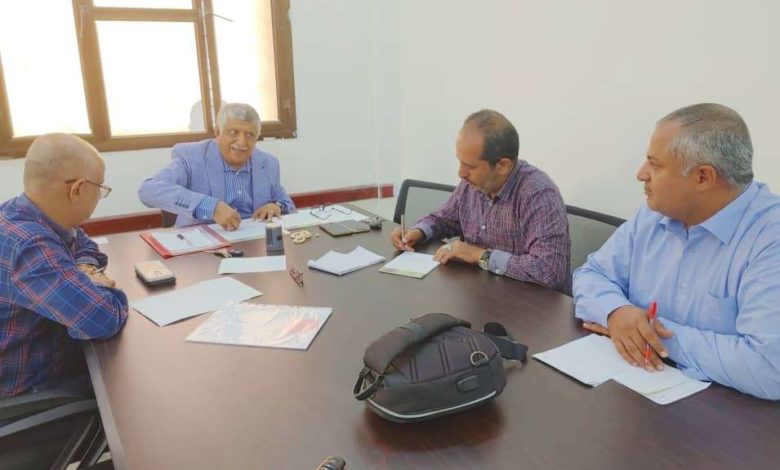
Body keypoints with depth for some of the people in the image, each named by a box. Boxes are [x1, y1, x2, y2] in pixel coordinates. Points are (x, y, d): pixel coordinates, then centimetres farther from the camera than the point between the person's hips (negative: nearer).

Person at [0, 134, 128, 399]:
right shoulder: (29, 246, -34)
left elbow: (84, 245, 14)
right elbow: (106, 319, -39)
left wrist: (85, 269, -9)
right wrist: (100, 286, -17)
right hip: (30, 391, -8)